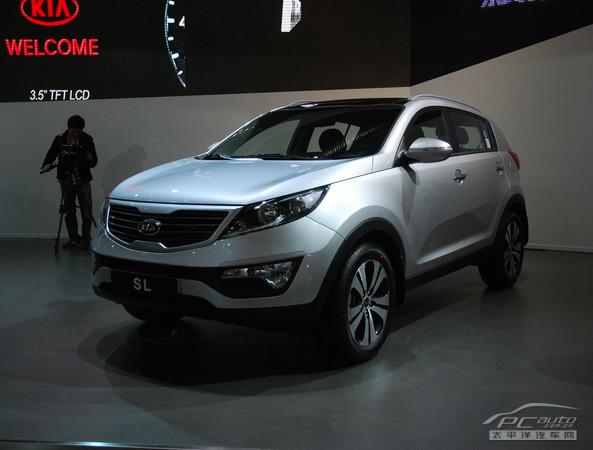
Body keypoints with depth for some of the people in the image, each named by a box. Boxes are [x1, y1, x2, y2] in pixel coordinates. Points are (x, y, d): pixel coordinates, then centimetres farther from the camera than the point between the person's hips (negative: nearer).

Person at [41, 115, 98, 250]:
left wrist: (90, 159, -24)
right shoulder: (60, 139, -1)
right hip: (66, 181, 2)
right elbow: (51, 154, 7)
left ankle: (85, 240, 3)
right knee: (69, 211, 10)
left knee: (86, 212, -4)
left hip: (83, 181, -2)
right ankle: (74, 239, 20)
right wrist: (47, 164, -12)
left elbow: (94, 162, -1)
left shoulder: (87, 139, -4)